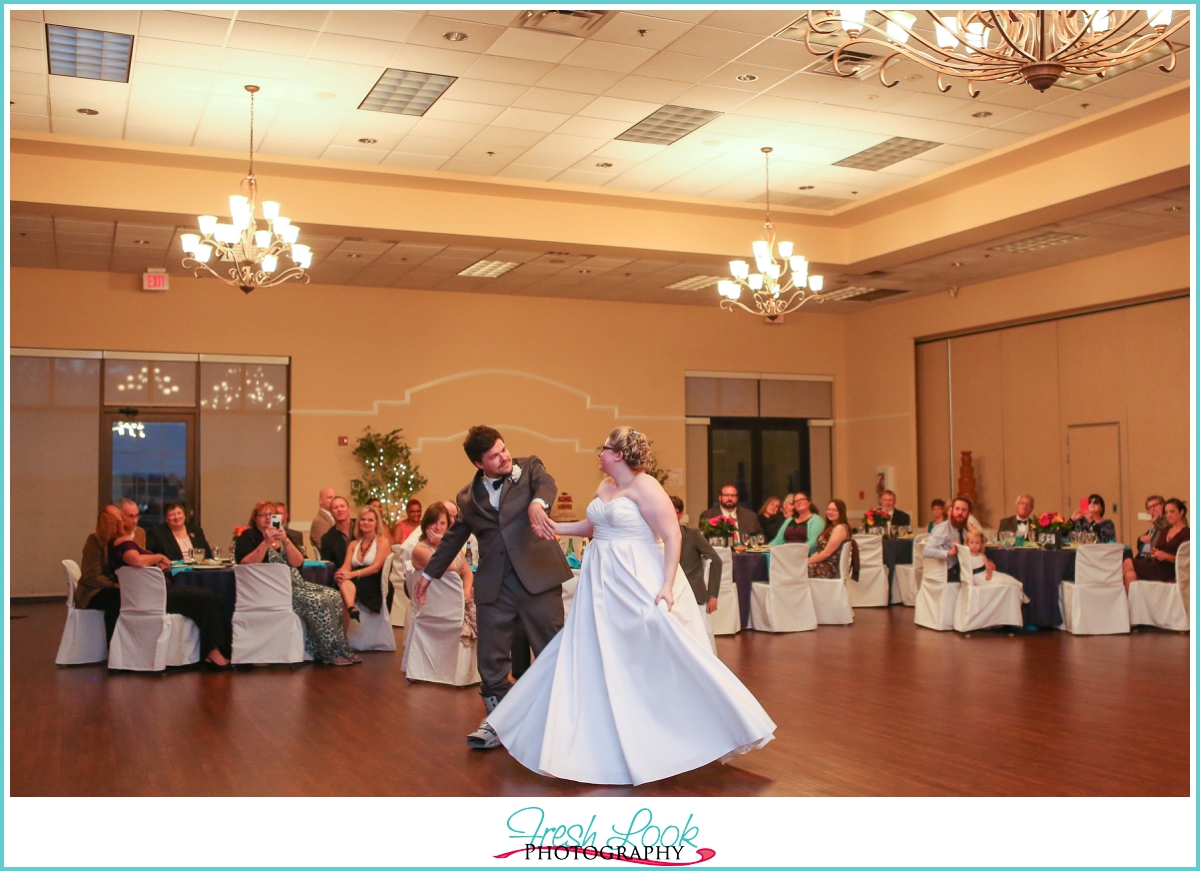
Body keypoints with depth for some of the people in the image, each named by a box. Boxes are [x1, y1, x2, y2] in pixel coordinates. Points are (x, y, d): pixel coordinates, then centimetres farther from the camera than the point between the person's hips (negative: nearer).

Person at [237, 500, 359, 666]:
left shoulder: (282, 536, 19)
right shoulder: (249, 536, 4)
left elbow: (298, 562, 3)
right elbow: (245, 563, -14)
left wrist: (285, 540, -11)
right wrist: (266, 542, -17)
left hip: (295, 584, 7)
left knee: (334, 596, -12)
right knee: (316, 602, -26)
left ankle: (340, 650, -13)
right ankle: (333, 653, -18)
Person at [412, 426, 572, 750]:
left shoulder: (529, 467, 5)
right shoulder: (468, 498, 12)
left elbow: (546, 484, -17)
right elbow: (453, 538, 25)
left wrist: (537, 504, -41)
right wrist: (429, 573, 31)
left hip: (538, 575, -3)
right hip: (493, 585, 3)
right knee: (491, 655, 6)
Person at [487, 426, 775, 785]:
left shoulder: (644, 487, -13)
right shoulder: (604, 486, 12)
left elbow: (673, 536, -18)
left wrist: (667, 586, -25)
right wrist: (559, 528, 15)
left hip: (638, 583, -8)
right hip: (602, 584, 8)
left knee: (668, 657, -11)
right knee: (594, 658, 11)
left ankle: (728, 727, 0)